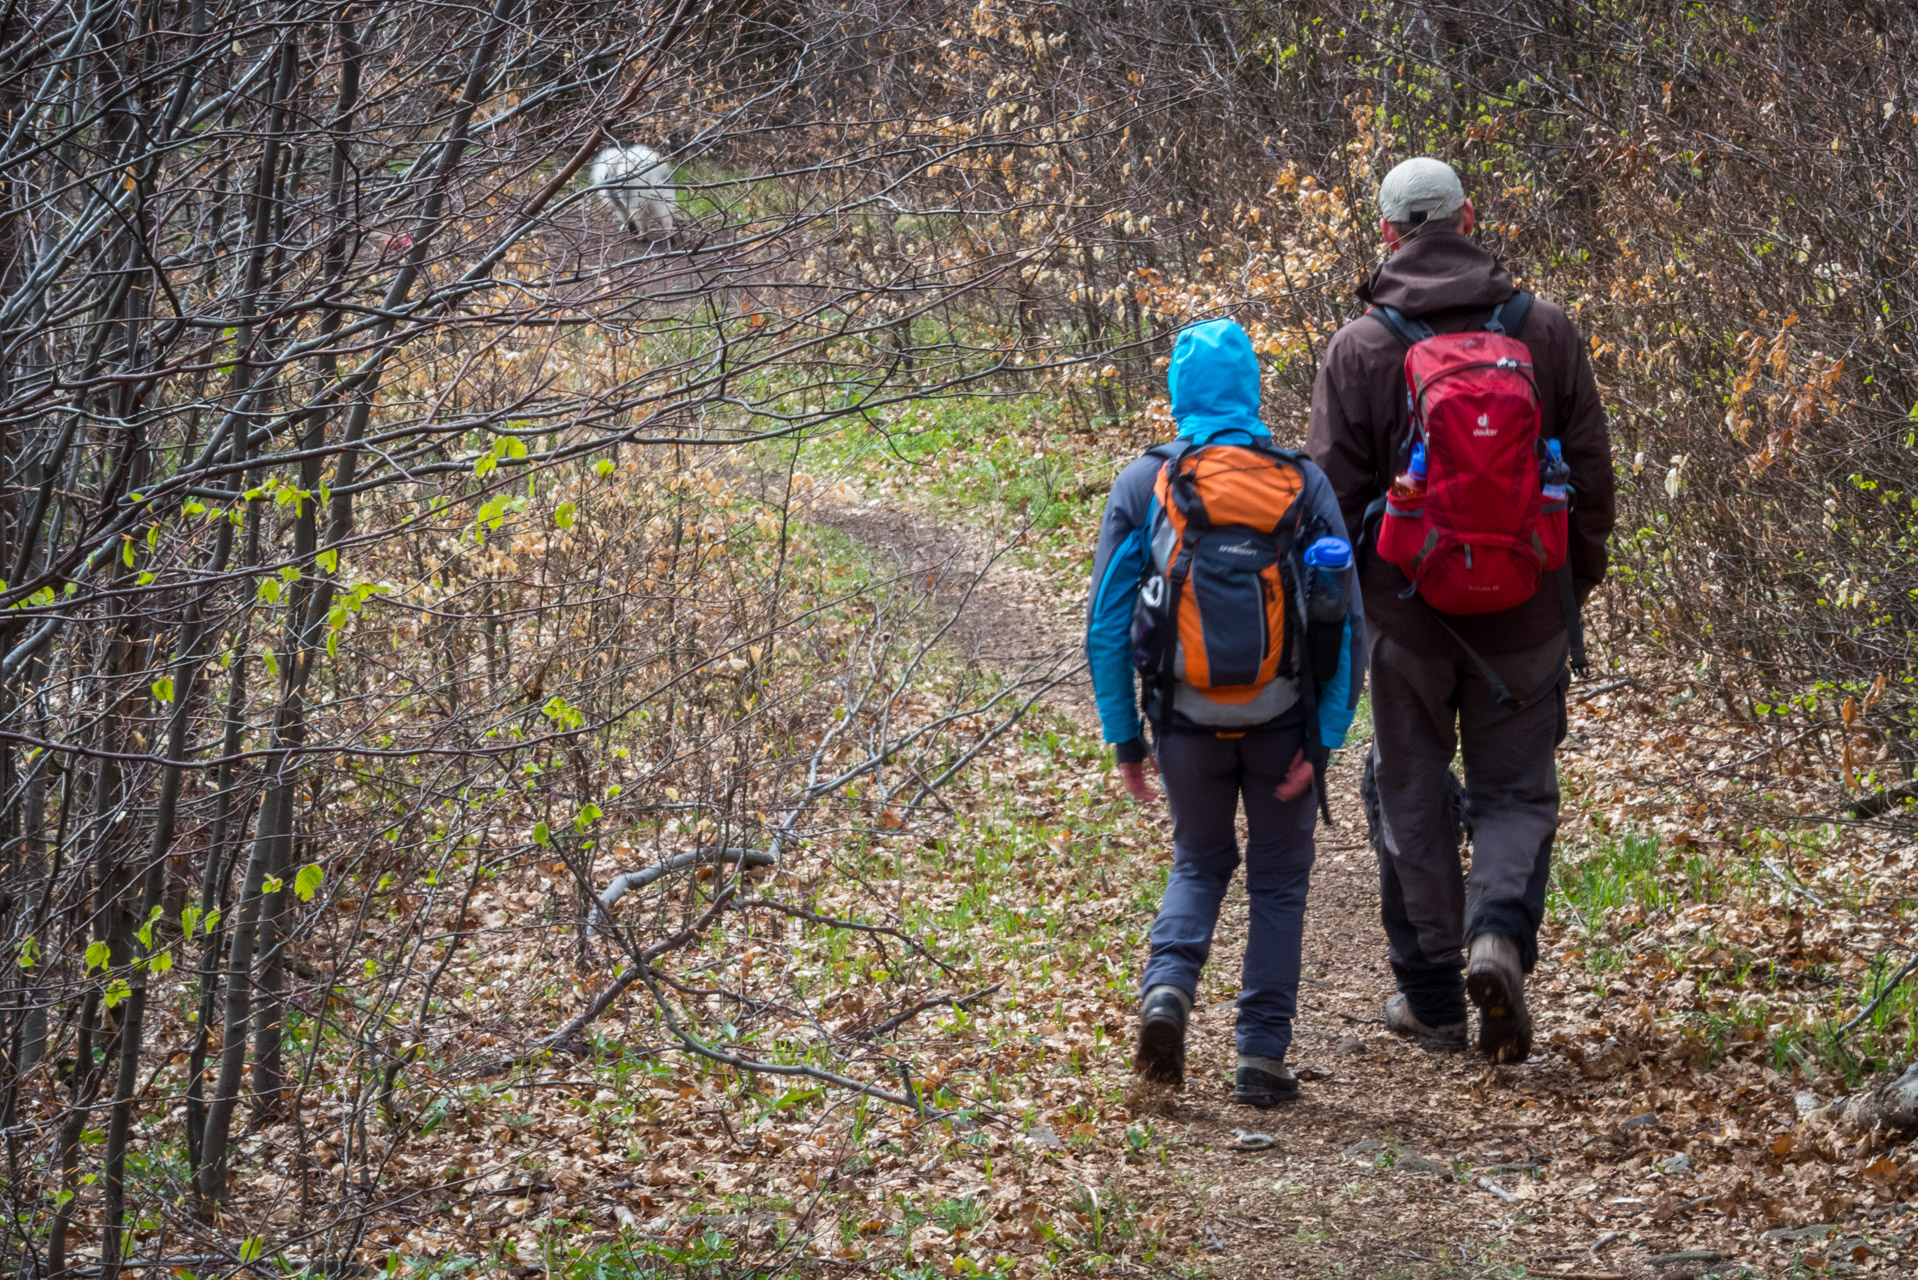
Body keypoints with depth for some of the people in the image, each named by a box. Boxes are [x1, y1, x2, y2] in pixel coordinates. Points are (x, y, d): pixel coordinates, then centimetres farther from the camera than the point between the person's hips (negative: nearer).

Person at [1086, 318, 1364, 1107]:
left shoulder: (1142, 486, -4)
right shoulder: (1303, 484, -3)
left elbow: (1107, 625, -4)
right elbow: (1347, 621, -7)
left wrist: (1123, 739, 3)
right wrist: (1324, 740, -5)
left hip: (1187, 721, 0)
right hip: (1281, 718, 0)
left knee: (1199, 865, 21)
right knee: (1278, 882, 14)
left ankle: (1167, 987, -5)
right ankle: (1263, 1057, 9)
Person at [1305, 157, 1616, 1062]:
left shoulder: (1359, 349, -6)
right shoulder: (1544, 331, -2)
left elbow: (1334, 491, -5)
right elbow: (1590, 469, 3)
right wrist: (1581, 577, 17)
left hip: (1408, 612, -1)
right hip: (1525, 613, 1)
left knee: (1413, 799, 12)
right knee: (1516, 790, 11)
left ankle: (1430, 997, 18)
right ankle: (1501, 934, -15)